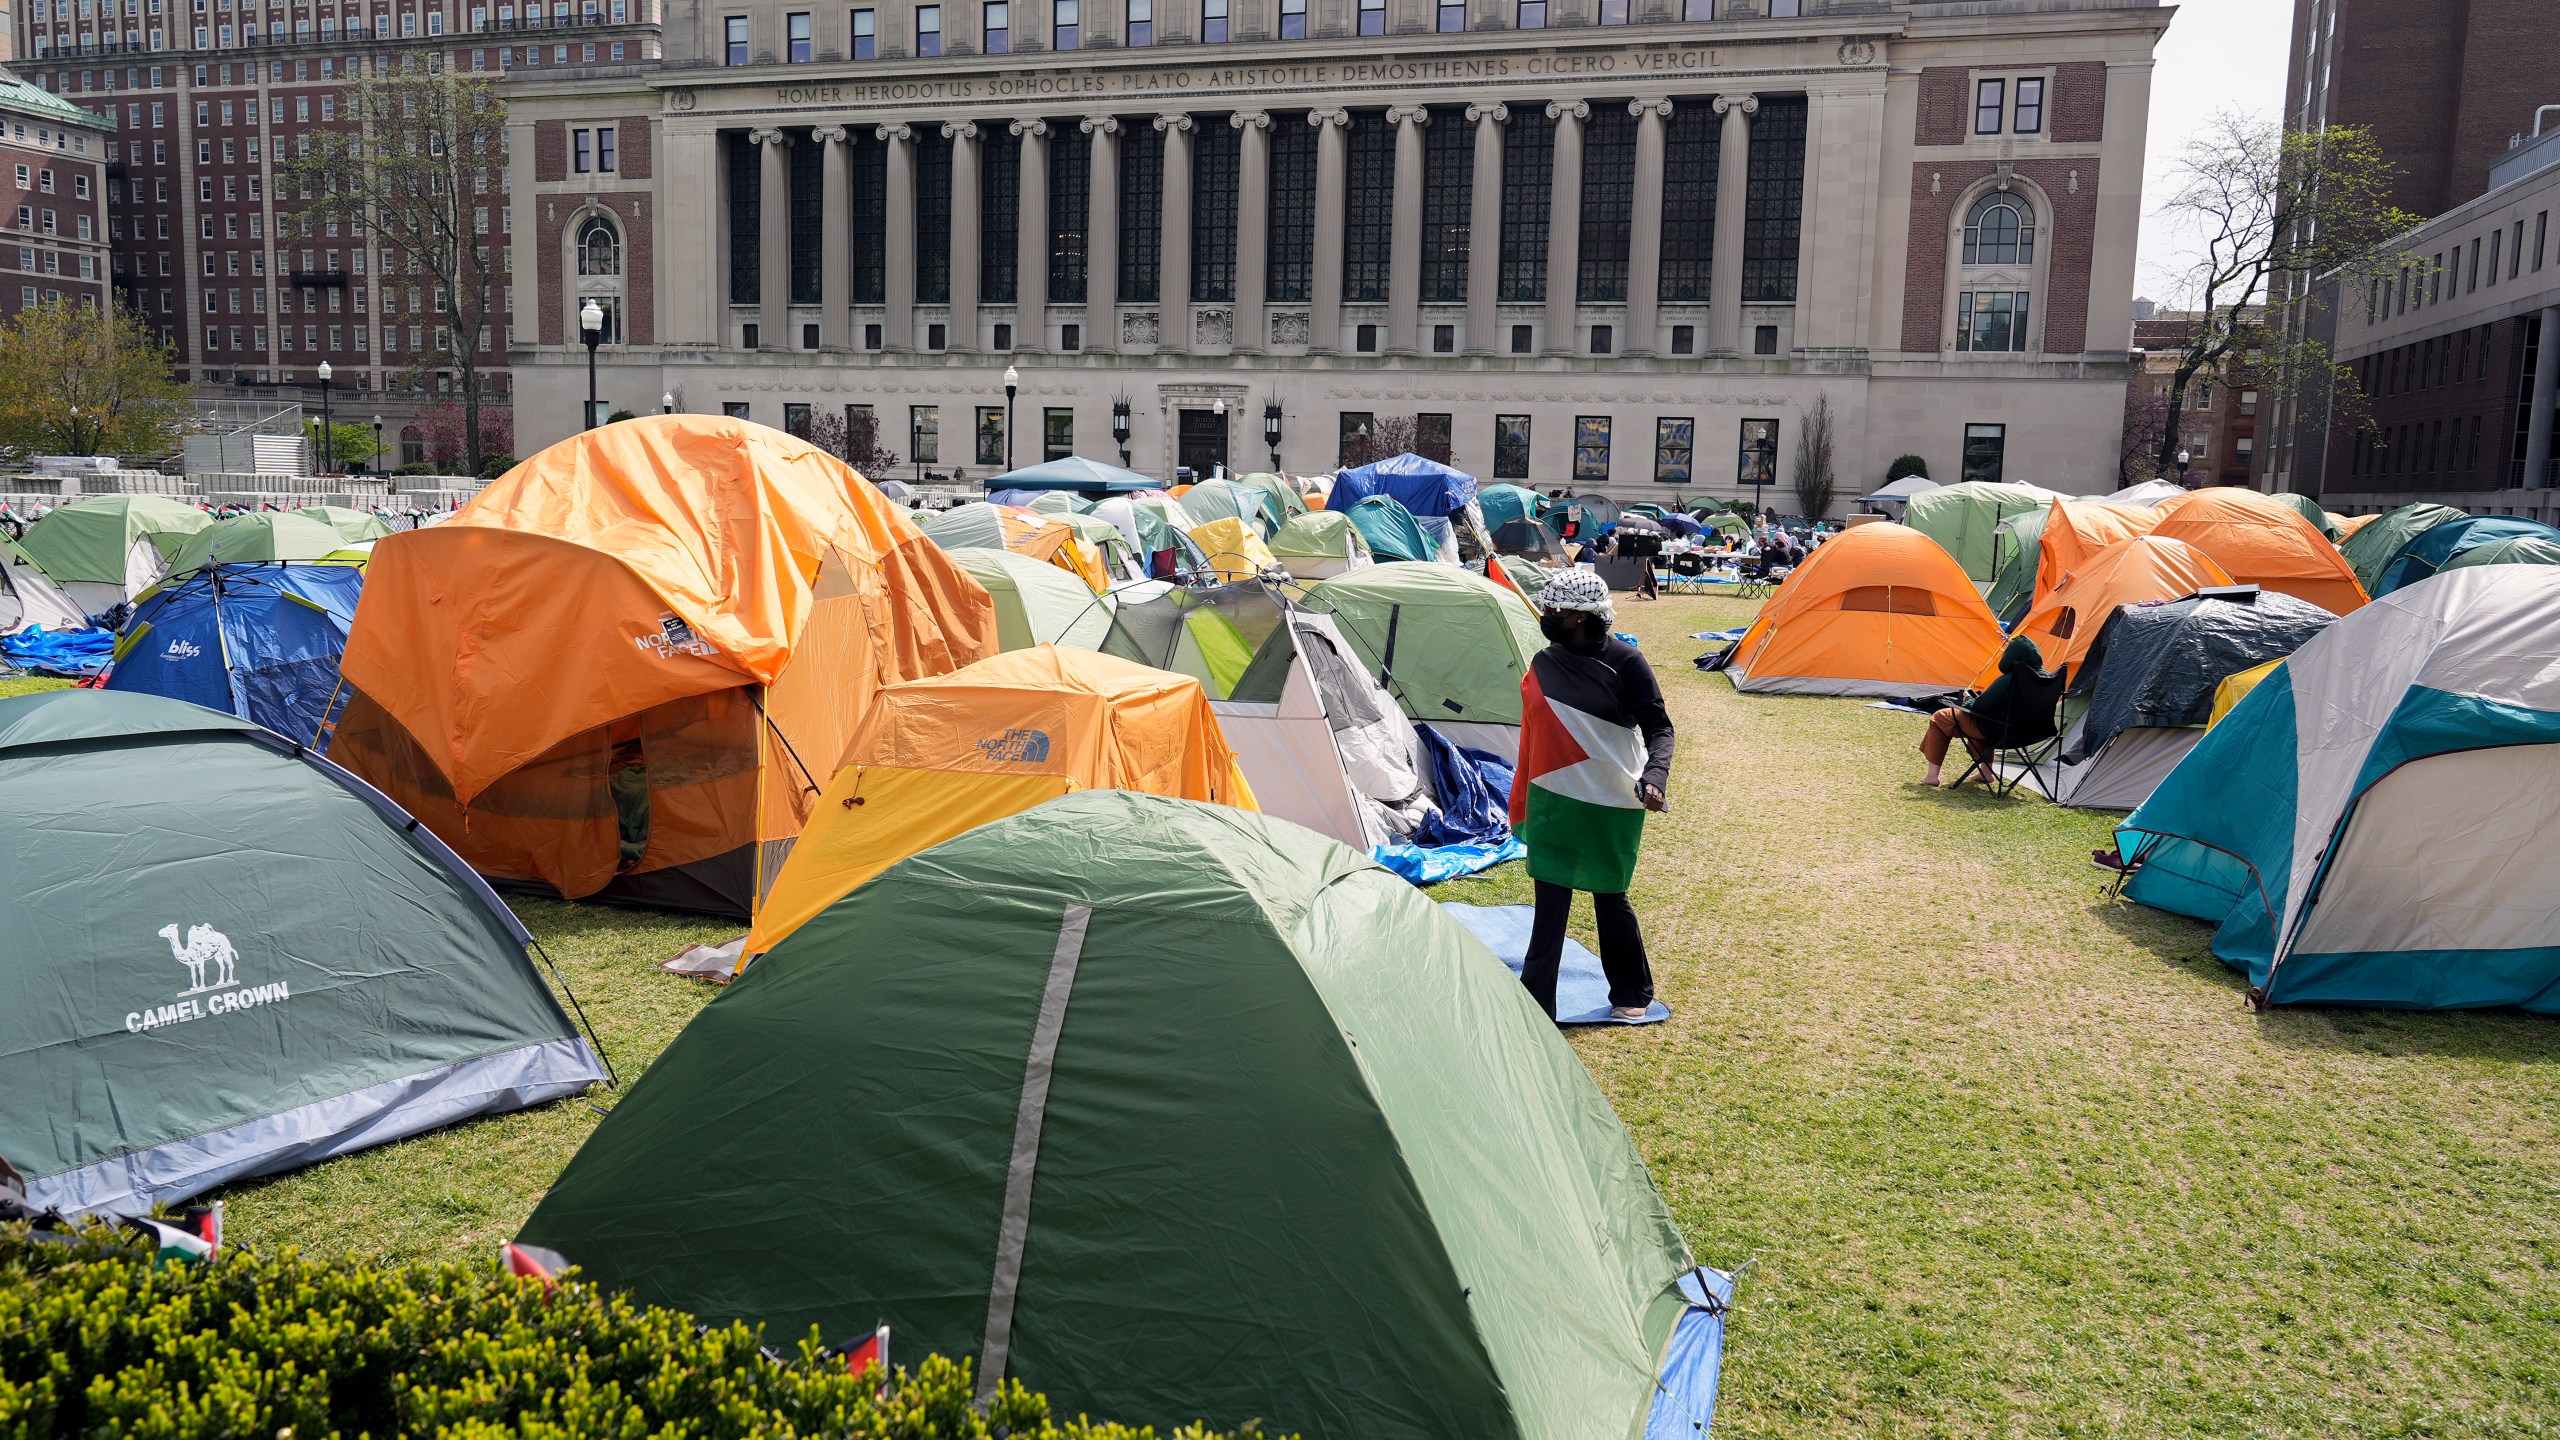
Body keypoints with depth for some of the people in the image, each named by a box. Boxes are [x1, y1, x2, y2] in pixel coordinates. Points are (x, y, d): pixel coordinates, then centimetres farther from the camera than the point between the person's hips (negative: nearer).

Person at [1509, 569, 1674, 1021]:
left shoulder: (1624, 662, -12)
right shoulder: (1543, 664, 3)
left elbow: (1658, 728, -9)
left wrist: (1654, 776, -28)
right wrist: (1522, 807, 15)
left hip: (1611, 804, -4)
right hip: (1552, 801, 4)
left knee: (1610, 898, 10)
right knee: (1550, 903, 2)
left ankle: (1633, 993, 30)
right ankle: (1534, 1000, 6)